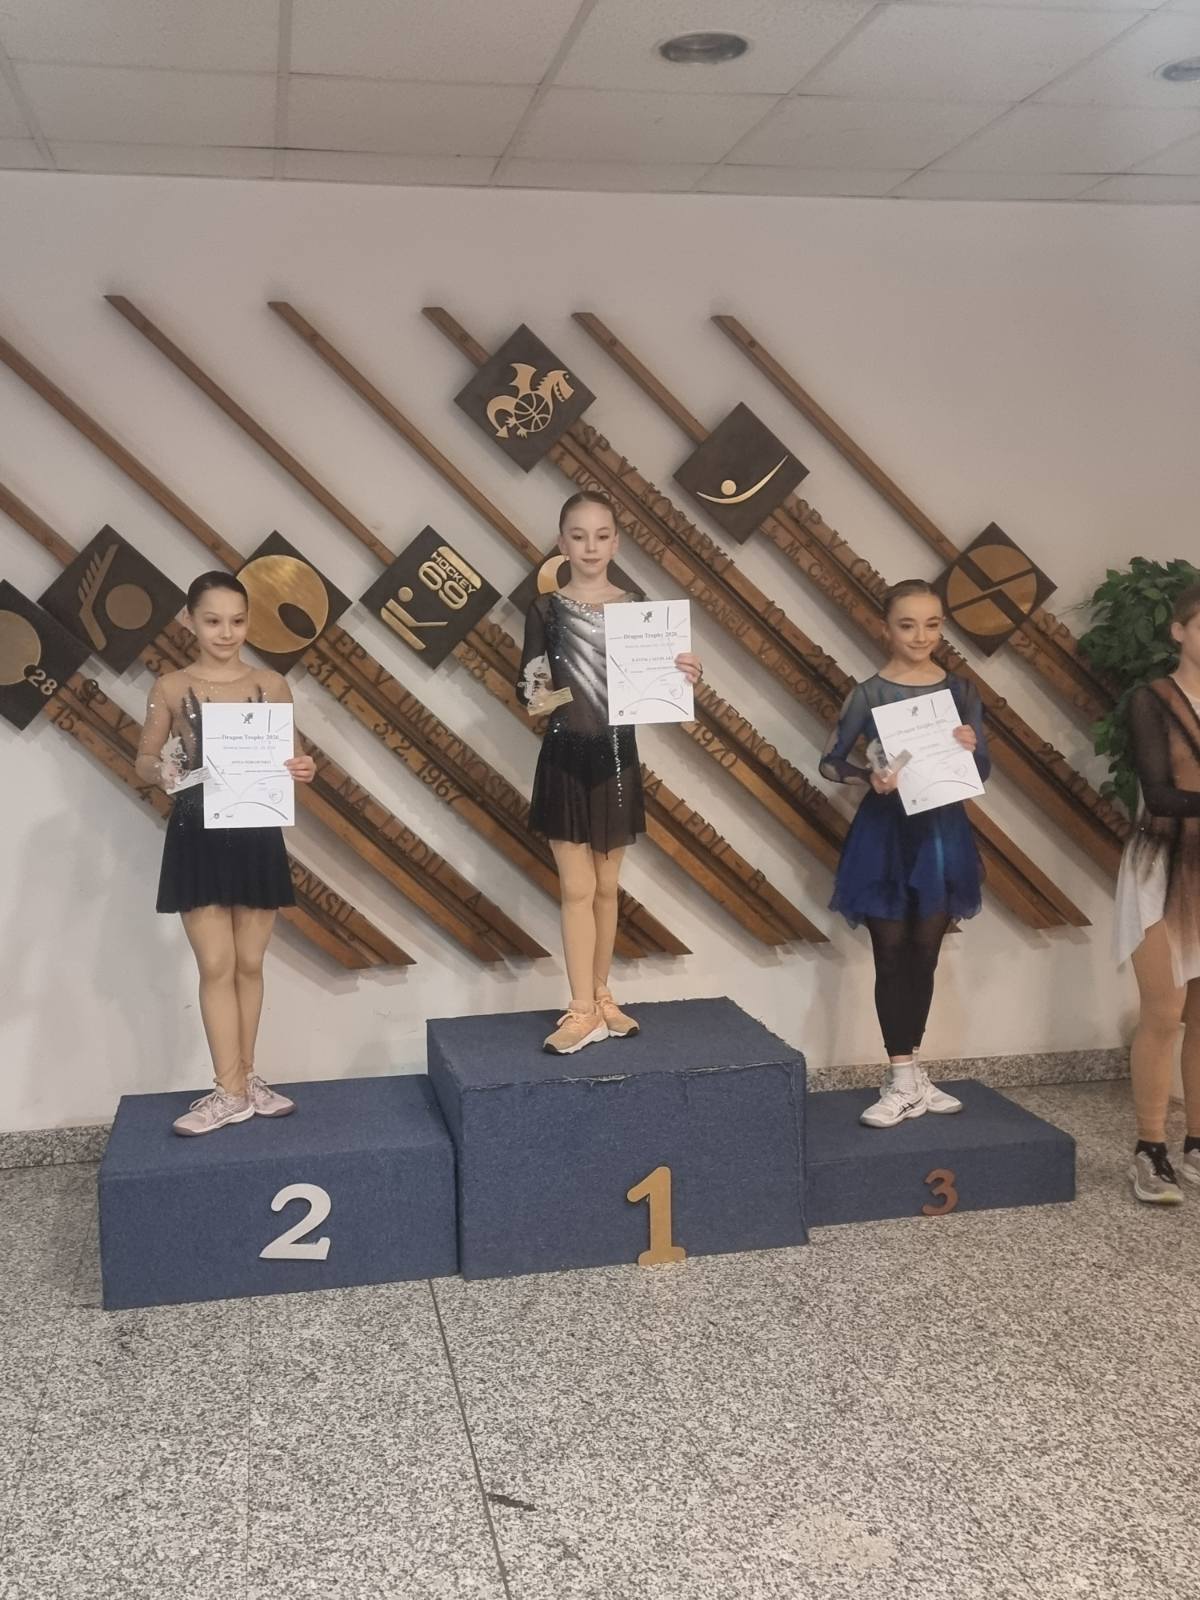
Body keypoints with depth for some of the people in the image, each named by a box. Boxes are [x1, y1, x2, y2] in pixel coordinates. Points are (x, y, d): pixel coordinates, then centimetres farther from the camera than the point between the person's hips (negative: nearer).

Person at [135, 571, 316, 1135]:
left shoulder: (271, 685, 1)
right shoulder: (170, 688, -1)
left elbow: (289, 755, 8)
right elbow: (144, 761, 5)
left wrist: (302, 770, -14)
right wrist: (161, 770, -17)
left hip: (257, 836, 2)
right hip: (197, 838, -1)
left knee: (249, 964, 10)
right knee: (216, 966, -1)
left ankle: (244, 1080, 22)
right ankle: (231, 1092, 6)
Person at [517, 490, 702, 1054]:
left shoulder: (637, 605, 3)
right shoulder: (546, 610, -2)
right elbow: (525, 686, -1)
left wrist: (685, 674, -17)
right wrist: (534, 697, -23)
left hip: (616, 756, 2)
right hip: (565, 757, -2)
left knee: (606, 887, 12)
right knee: (576, 888, -1)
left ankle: (600, 997, 25)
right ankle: (583, 1010, 5)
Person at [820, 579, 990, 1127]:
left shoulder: (960, 691, 4)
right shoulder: (869, 694, -5)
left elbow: (984, 769, 7)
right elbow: (830, 761, -3)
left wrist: (970, 749, -15)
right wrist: (869, 776, -22)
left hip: (943, 831, 3)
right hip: (886, 833, -3)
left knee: (925, 954, 9)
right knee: (892, 954, 2)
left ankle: (910, 1073, 22)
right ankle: (903, 1080, 10)